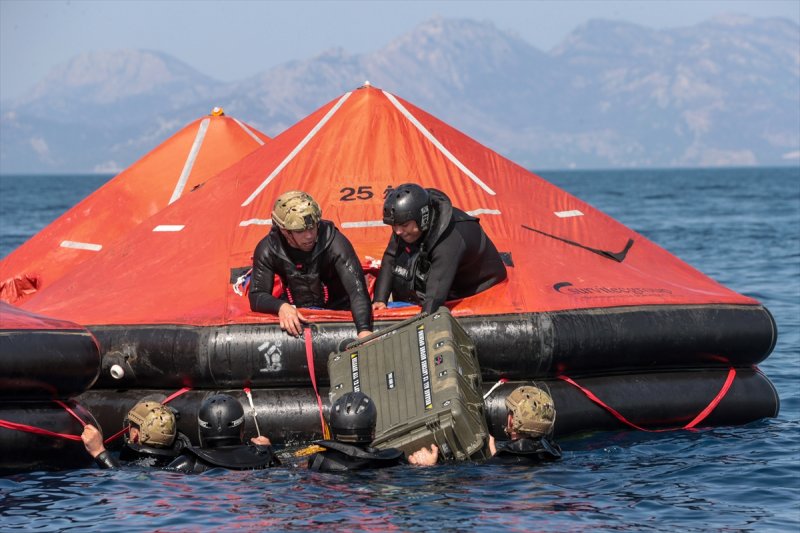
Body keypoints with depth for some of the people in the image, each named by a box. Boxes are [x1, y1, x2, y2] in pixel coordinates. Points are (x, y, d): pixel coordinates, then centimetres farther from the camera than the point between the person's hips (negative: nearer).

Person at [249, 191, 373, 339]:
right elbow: (257, 295, -10)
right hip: (296, 315, 2)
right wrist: (281, 307, -34)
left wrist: (364, 330, -48)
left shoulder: (334, 242, -22)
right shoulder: (267, 250, -13)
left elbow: (357, 289, -31)